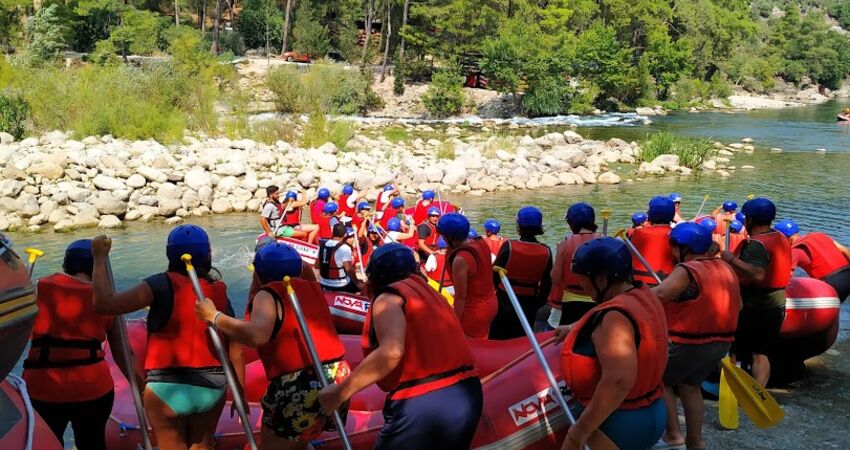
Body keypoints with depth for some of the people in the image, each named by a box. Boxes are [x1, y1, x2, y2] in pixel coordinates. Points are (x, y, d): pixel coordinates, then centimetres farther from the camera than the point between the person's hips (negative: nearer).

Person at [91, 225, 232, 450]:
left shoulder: (163, 285, -11)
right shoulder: (219, 291, 0)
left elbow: (103, 304, -18)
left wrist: (100, 257, -7)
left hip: (167, 386, -3)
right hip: (212, 385, 3)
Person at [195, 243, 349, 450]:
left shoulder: (268, 294, -5)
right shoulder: (312, 288, 13)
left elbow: (257, 335, -23)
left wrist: (213, 316, -12)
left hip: (299, 386, -7)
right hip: (337, 377, 7)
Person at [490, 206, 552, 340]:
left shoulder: (509, 246, -18)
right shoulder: (546, 252, -8)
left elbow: (495, 274, -12)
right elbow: (547, 284, 0)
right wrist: (539, 303, 14)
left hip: (505, 302, -3)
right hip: (529, 305, 3)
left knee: (497, 341, 12)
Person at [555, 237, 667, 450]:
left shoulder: (614, 316, -26)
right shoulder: (642, 294, 3)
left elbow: (619, 381, -37)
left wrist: (580, 430, -30)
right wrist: (574, 329, 30)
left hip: (616, 425, -10)